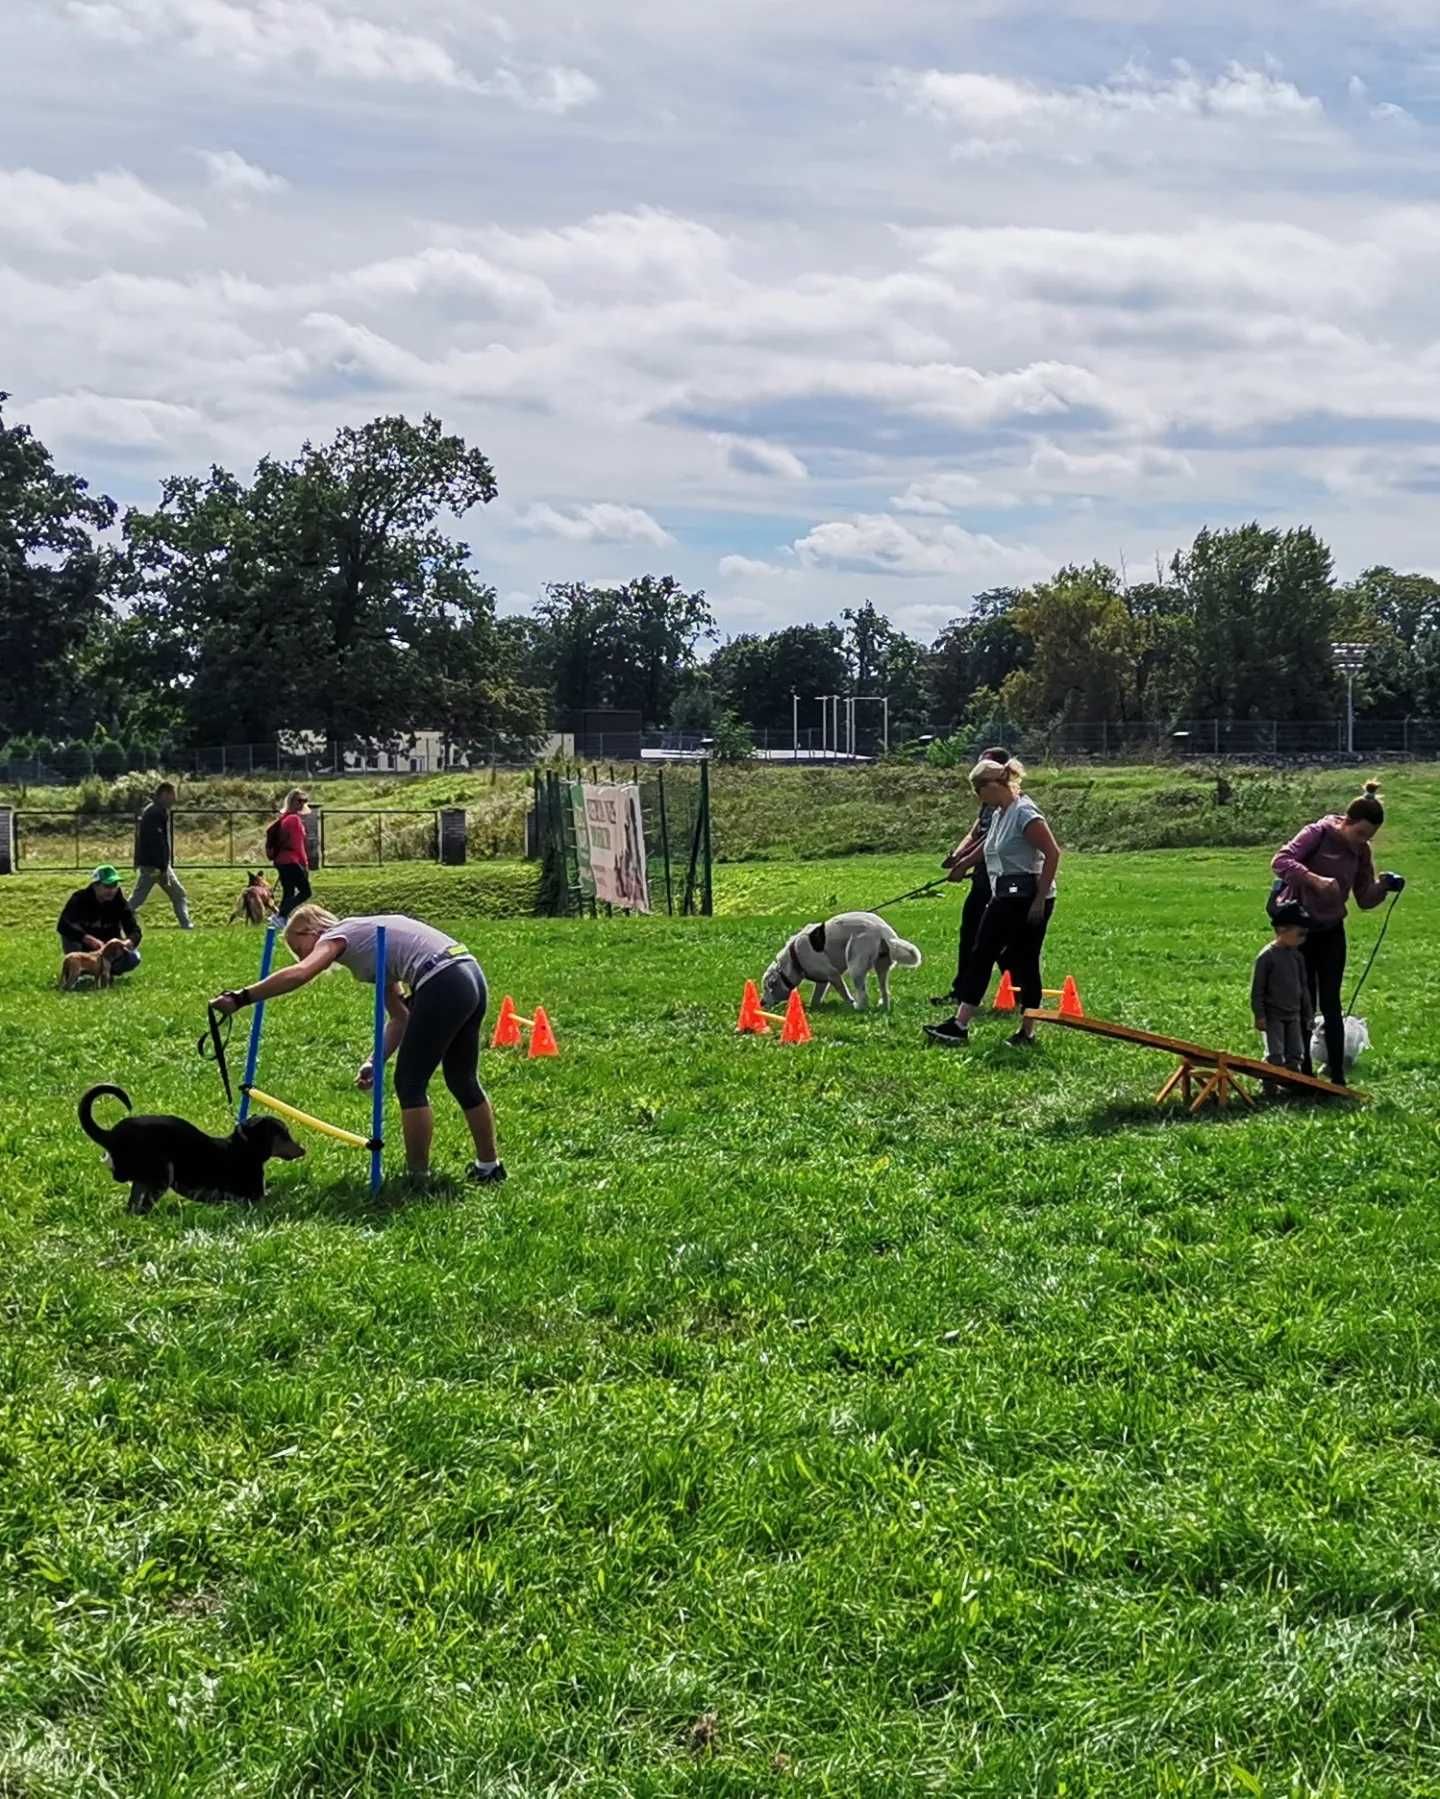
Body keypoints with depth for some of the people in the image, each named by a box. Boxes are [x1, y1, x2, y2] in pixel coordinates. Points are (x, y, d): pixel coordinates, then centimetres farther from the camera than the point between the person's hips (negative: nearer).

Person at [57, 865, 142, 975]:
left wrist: (129, 942, -44)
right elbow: (63, 925, -35)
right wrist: (89, 939, -48)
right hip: (84, 947, -2)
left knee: (133, 958, -26)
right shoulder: (80, 898, -21)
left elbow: (135, 930, -19)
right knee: (70, 932, -32)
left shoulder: (120, 902, -13)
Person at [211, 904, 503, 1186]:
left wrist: (240, 998, -18)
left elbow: (299, 974, -19)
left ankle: (418, 1178, 10)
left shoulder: (337, 935, 4)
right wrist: (375, 1062, 12)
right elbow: (401, 1016, 22)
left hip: (441, 984, -9)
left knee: (410, 1083, 3)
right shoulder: (367, 941, 27)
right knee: (462, 1080, 23)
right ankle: (489, 1167, 35)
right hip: (472, 974, 9)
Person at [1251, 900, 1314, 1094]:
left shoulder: (1297, 956, 6)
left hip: (1293, 1015, 6)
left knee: (1296, 1054, 8)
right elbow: (1257, 989, -12)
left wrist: (1309, 1013, 16)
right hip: (1273, 1015, -6)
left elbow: (1303, 986, 15)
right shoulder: (1267, 956, -14)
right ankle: (1271, 1085, 4)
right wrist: (1259, 1015, -14)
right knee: (1275, 1055, -7)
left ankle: (1293, 1083, 18)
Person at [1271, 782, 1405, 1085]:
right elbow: (1281, 861, -28)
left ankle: (1337, 1077, 5)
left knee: (1331, 1005, 3)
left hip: (1331, 931, 4)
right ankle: (1303, 1074, 13)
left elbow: (1365, 900, 7)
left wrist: (1384, 886, -14)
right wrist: (1315, 880, -39)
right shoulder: (1319, 833, -14)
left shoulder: (1360, 851, 3)